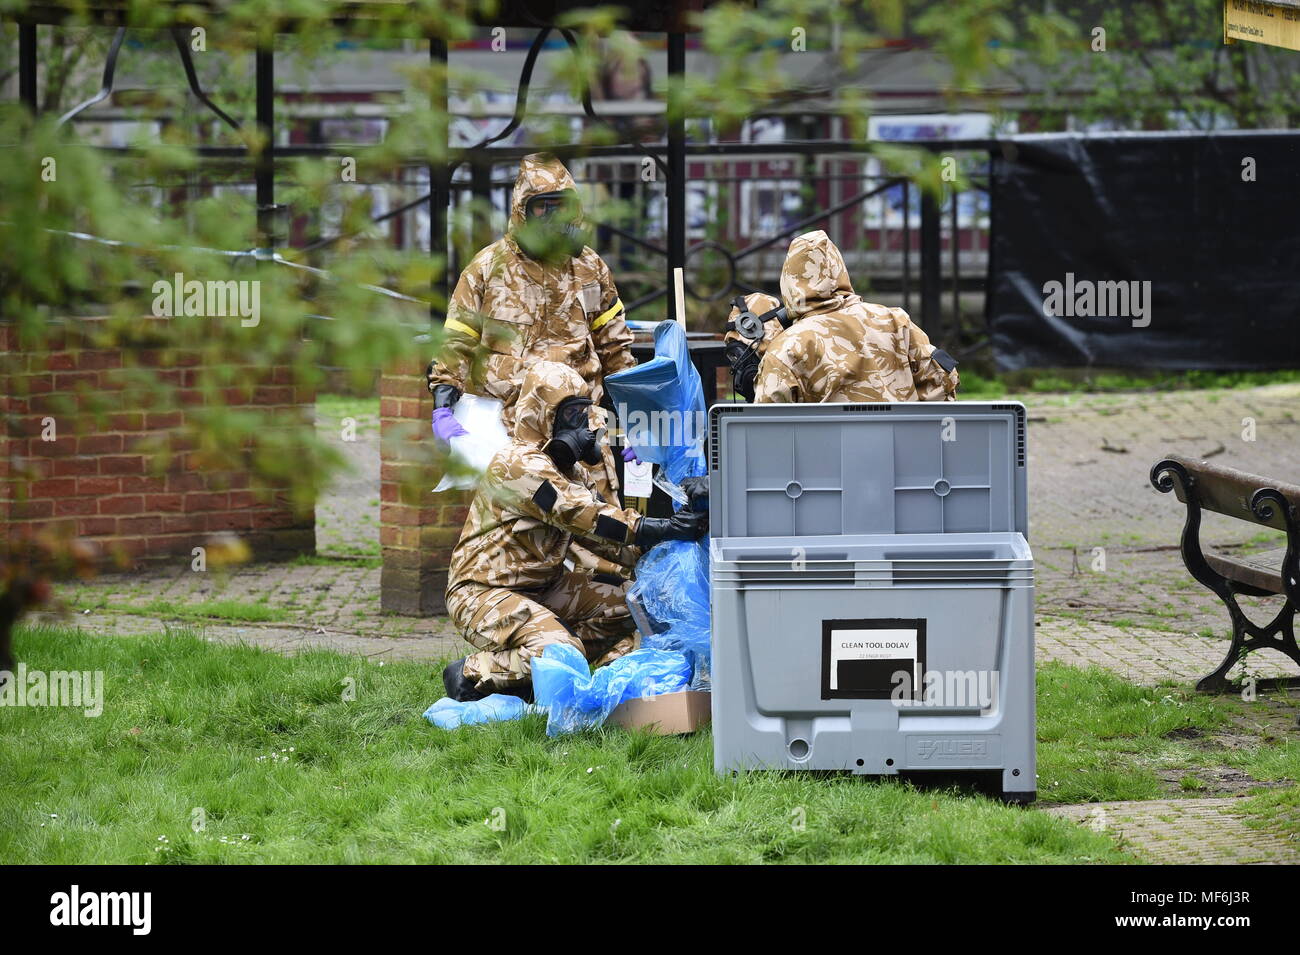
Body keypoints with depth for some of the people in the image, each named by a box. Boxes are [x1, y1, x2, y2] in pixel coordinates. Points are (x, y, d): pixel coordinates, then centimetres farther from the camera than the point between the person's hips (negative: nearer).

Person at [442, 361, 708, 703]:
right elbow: (582, 516, -29)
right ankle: (471, 676, -10)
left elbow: (593, 536, 6)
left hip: (540, 587, 10)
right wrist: (660, 529, -33)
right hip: (484, 593, -10)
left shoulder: (570, 472, 12)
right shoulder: (521, 466, -20)